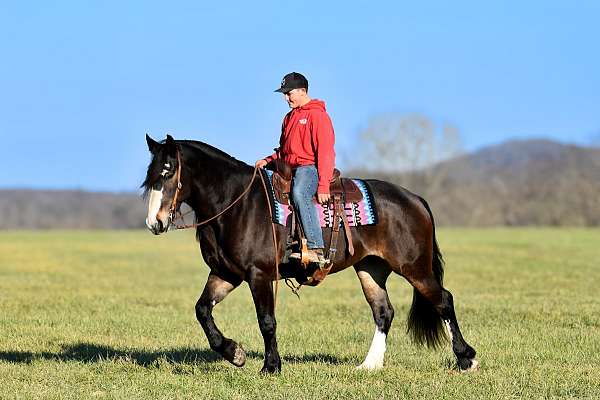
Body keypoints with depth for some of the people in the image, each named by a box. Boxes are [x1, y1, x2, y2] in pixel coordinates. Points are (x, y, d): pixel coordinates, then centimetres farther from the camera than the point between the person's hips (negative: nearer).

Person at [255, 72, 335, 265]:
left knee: (299, 193, -37)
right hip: (289, 169, 10)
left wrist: (323, 185, -20)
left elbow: (325, 152, -12)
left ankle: (317, 249, -44)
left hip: (309, 167, -9)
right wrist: (268, 161, 8)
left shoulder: (317, 115, -5)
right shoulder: (289, 117, 22)